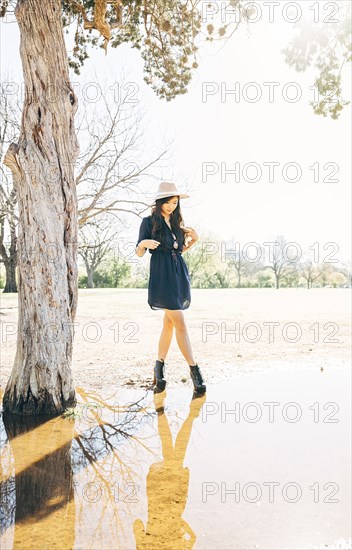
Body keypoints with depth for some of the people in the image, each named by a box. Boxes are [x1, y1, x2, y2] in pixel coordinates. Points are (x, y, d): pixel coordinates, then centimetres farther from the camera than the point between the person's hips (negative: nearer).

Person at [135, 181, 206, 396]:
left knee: (169, 323, 10)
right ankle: (195, 371, -5)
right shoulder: (149, 222, -1)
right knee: (180, 323, -10)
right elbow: (139, 253, -2)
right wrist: (144, 243, -23)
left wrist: (193, 240, 7)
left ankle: (159, 366, 22)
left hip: (179, 274, 7)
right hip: (162, 276, -7)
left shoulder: (176, 223, 16)